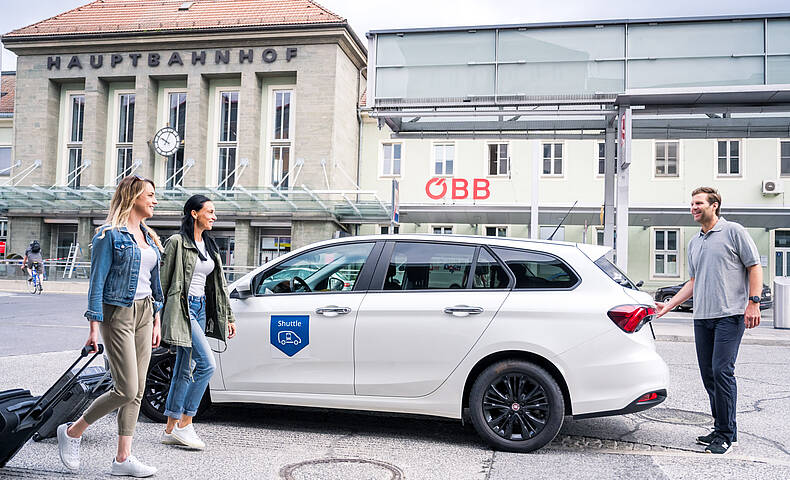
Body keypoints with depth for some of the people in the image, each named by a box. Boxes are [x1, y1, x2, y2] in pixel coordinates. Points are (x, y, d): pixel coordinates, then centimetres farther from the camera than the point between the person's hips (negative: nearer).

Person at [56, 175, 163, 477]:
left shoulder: (148, 236, 14)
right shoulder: (110, 235, -9)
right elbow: (97, 282, -11)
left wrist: (156, 320, 15)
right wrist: (94, 326, -15)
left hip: (143, 314, 7)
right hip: (117, 314, -7)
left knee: (137, 391, 6)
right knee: (126, 389, -9)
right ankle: (72, 432, 15)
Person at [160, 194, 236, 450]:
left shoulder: (209, 245, 17)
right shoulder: (177, 242, -7)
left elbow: (218, 284, 19)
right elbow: (163, 280, -9)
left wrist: (227, 317, 17)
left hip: (201, 309, 8)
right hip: (182, 308, -8)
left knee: (185, 369, 9)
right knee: (207, 363, -14)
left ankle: (171, 429, 16)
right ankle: (184, 425, -4)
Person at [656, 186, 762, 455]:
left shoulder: (733, 231, 1)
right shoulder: (694, 243, 20)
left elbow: (754, 267, -2)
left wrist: (753, 302, -12)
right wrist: (668, 306, 16)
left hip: (730, 315, -7)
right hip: (702, 317, 7)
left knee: (722, 371, -12)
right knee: (708, 374, 7)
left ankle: (726, 435, -2)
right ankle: (721, 430, 18)